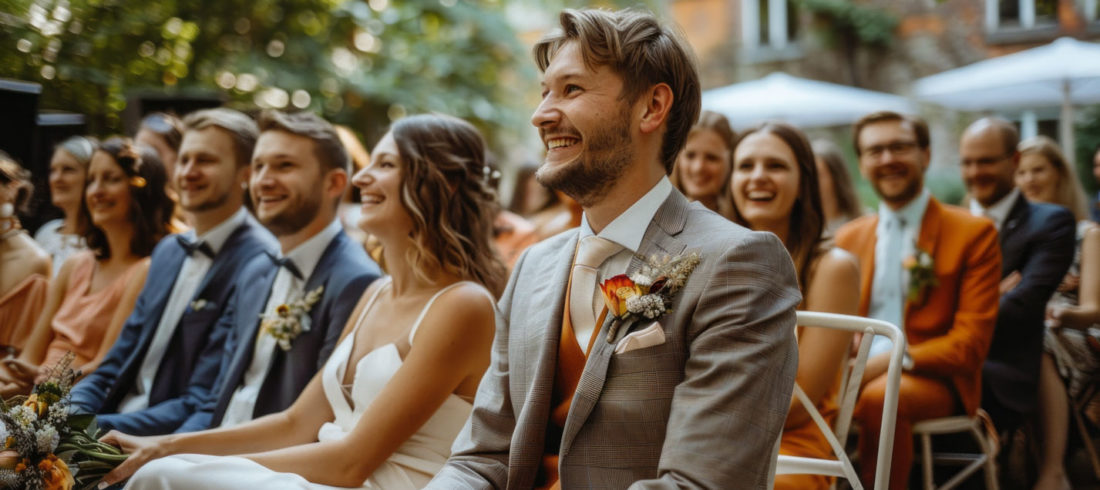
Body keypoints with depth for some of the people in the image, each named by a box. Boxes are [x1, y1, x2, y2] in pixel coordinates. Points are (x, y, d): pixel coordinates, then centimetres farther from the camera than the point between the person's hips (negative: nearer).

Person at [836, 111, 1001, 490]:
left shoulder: (974, 233, 2)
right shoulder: (848, 237, 19)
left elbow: (970, 343, -5)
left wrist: (890, 361, -18)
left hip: (931, 377, -3)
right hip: (857, 373, 3)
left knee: (879, 397, -37)